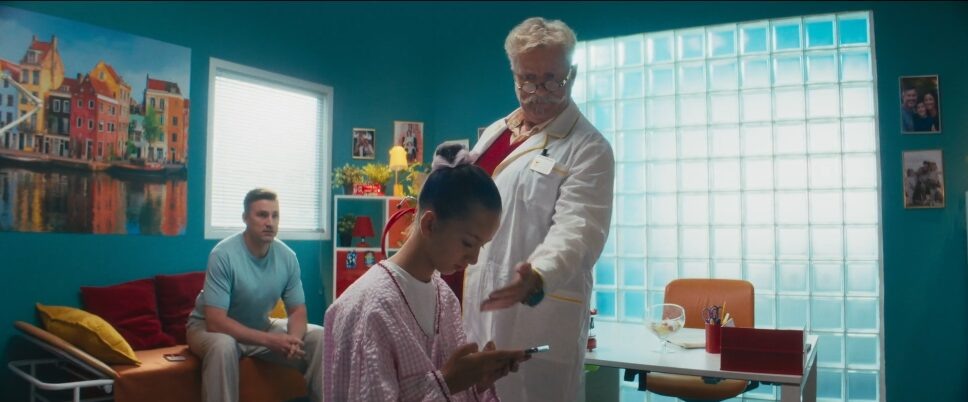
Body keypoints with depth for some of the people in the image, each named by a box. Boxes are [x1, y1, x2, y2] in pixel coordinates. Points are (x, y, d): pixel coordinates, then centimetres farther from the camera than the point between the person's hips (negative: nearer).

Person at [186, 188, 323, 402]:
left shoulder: (287, 256, -12)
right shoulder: (223, 254, -27)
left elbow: (298, 311, -5)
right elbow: (215, 321, -30)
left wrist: (292, 339, -29)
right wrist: (271, 340, -37)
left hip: (260, 327, 5)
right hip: (209, 326, -4)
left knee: (320, 338, -12)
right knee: (223, 346, -39)